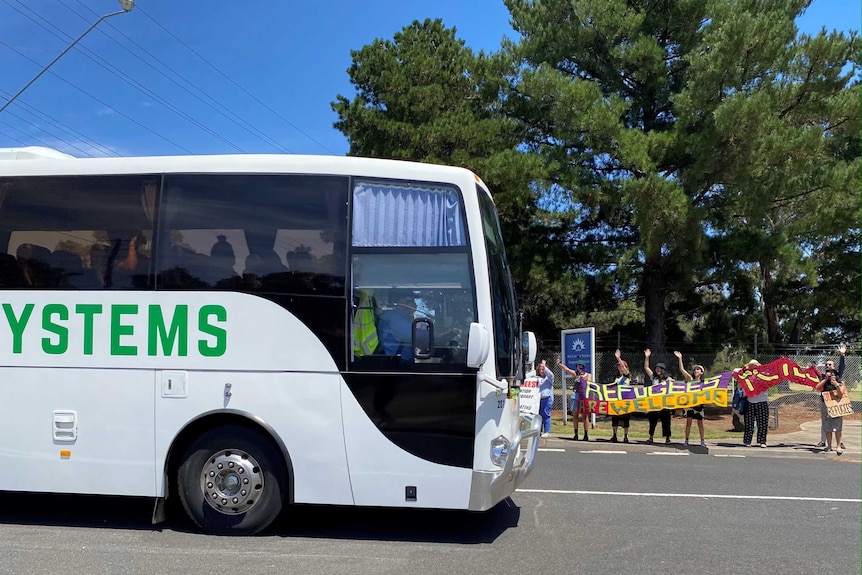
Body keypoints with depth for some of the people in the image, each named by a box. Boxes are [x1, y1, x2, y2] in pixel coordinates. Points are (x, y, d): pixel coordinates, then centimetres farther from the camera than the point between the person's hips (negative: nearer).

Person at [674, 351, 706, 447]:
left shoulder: (703, 382, 4)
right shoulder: (690, 379, 2)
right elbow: (682, 370, -8)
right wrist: (680, 359, -14)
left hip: (699, 404, 1)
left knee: (700, 423, 8)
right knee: (688, 422, -1)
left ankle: (702, 441, 16)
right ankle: (686, 440, 2)